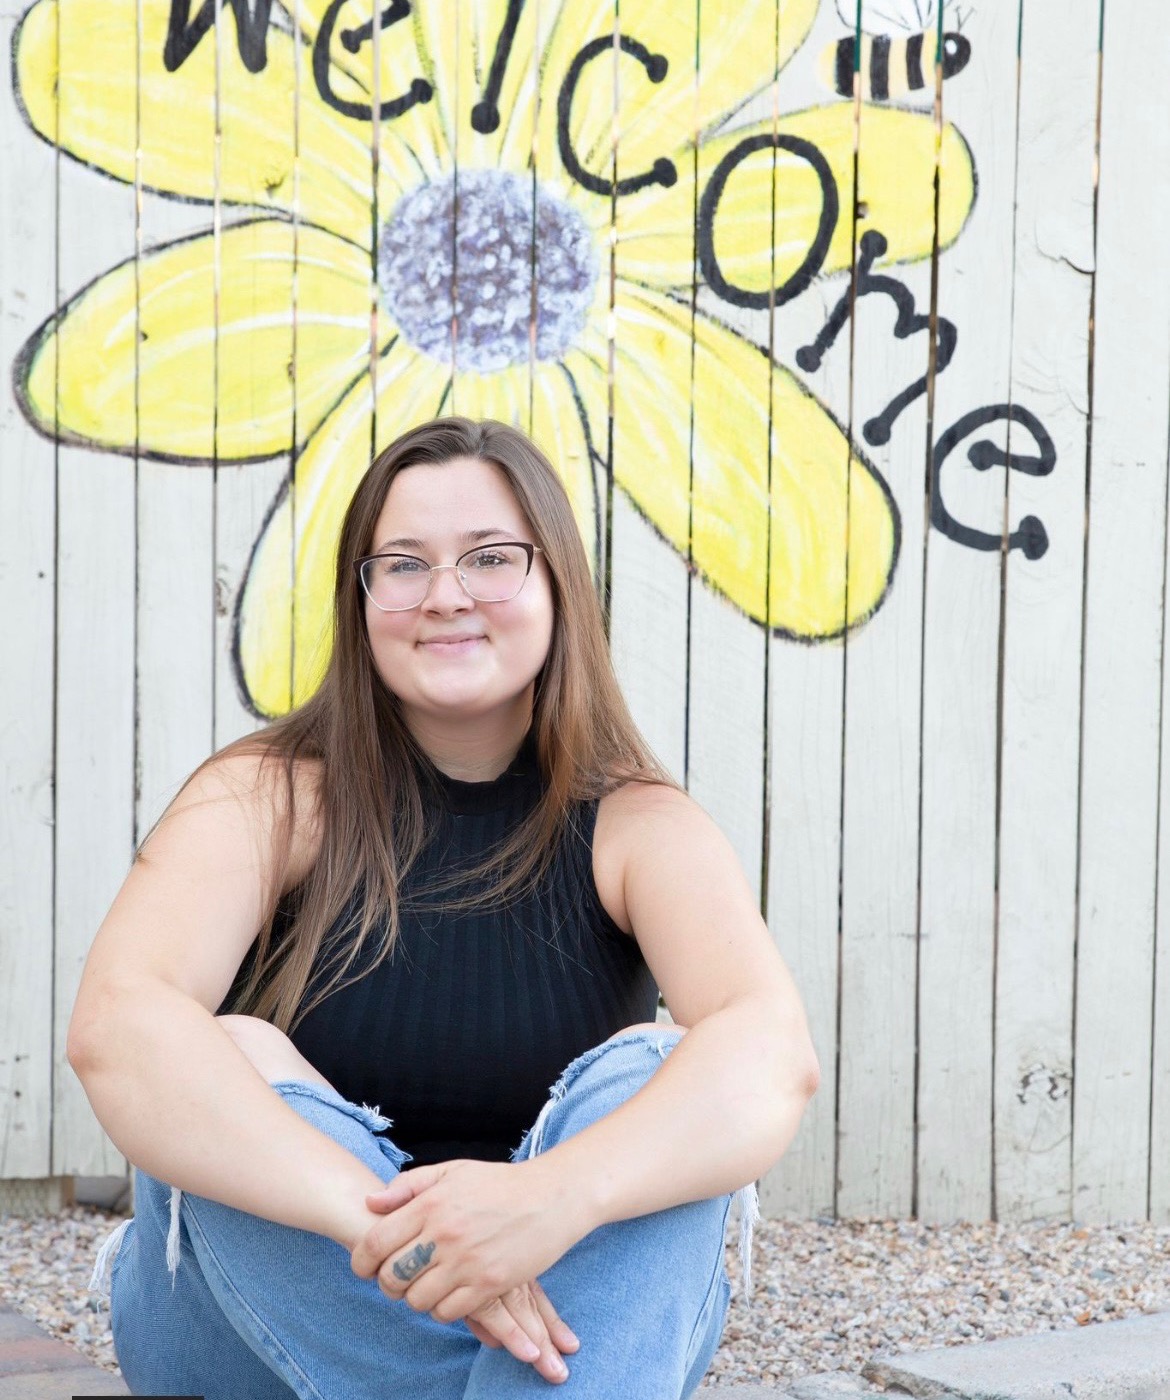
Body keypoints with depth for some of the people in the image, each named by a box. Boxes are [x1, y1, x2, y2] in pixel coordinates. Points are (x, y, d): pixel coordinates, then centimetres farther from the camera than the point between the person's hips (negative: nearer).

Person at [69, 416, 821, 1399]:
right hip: (269, 1309, 0)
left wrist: (558, 1197, -46)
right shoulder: (269, 799, -6)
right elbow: (115, 1023, -26)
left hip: (591, 1315, 1)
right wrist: (377, 1217, -41)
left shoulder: (635, 828, -4)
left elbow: (775, 1056, -25)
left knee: (653, 1072, -25)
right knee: (229, 1063, -27)